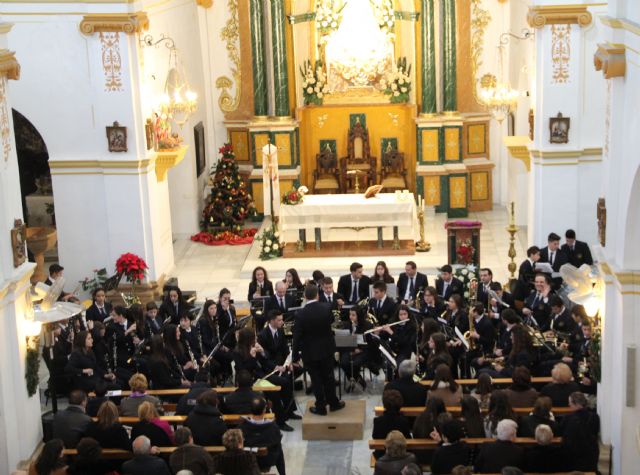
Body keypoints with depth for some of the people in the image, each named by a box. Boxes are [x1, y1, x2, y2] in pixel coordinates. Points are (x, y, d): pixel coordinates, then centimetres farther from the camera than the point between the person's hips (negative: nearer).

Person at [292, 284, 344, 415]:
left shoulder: (301, 314, -21)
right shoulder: (326, 307, -14)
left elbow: (297, 337, -15)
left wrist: (295, 357, -6)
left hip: (310, 352, -3)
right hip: (327, 349, 3)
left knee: (316, 380, 9)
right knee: (328, 377, 18)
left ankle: (321, 407, 18)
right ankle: (333, 403, 29)